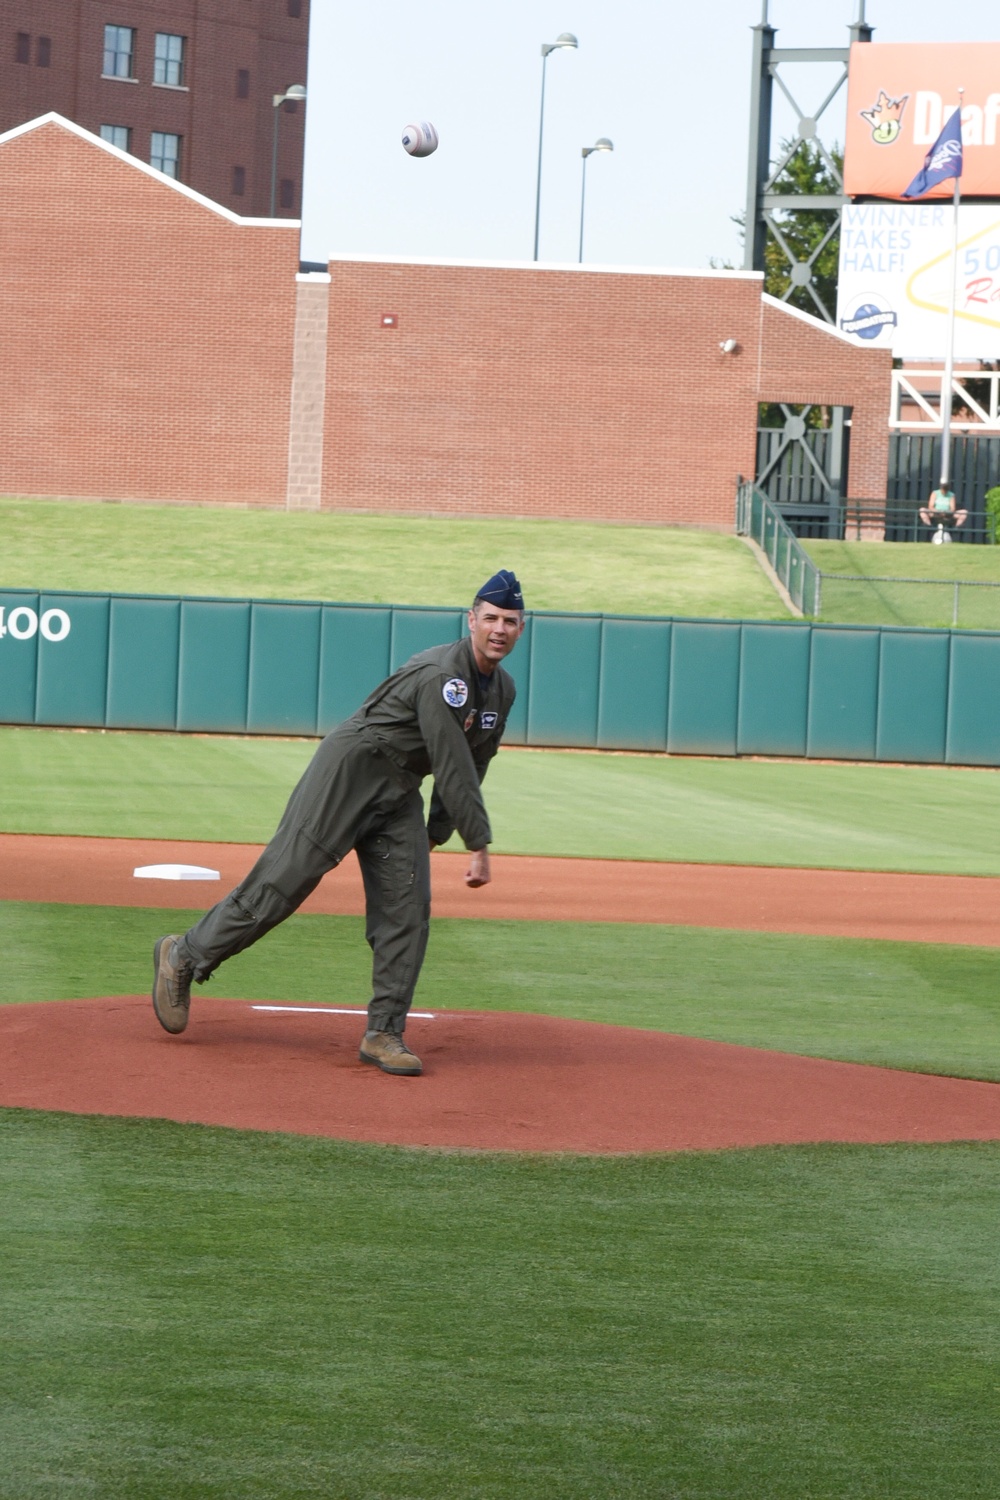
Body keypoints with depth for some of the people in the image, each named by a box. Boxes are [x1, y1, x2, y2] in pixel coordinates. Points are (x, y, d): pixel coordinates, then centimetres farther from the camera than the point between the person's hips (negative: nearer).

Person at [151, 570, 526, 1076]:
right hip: (349, 769, -8)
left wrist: (435, 836, 13)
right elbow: (453, 768, -25)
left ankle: (383, 1034, 0)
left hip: (399, 796, 8)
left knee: (407, 910, -3)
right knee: (282, 881, -9)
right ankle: (184, 956, 5)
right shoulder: (441, 676, -22)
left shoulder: (501, 689, 8)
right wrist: (479, 845, -23)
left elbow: (470, 768, 17)